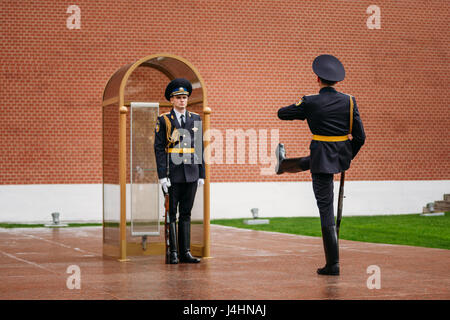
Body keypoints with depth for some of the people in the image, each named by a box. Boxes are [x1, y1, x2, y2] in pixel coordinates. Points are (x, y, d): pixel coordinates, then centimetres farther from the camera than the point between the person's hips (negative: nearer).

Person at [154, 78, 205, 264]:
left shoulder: (196, 119, 10)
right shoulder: (163, 120, 0)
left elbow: (200, 148, 12)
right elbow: (159, 149, -5)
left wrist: (201, 175, 6)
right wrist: (162, 176, -12)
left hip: (191, 175, 3)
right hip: (172, 175, -3)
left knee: (186, 214, 7)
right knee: (171, 214, 0)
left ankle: (185, 252, 10)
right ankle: (172, 253, 5)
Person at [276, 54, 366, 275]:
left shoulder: (310, 103, -12)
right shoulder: (349, 101, -3)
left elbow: (282, 114, 4)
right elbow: (360, 137, -1)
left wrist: (300, 111, 25)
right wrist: (349, 157, 16)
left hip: (322, 159, -5)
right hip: (343, 156, 5)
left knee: (326, 210, 0)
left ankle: (332, 265, 4)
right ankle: (283, 164, 68)